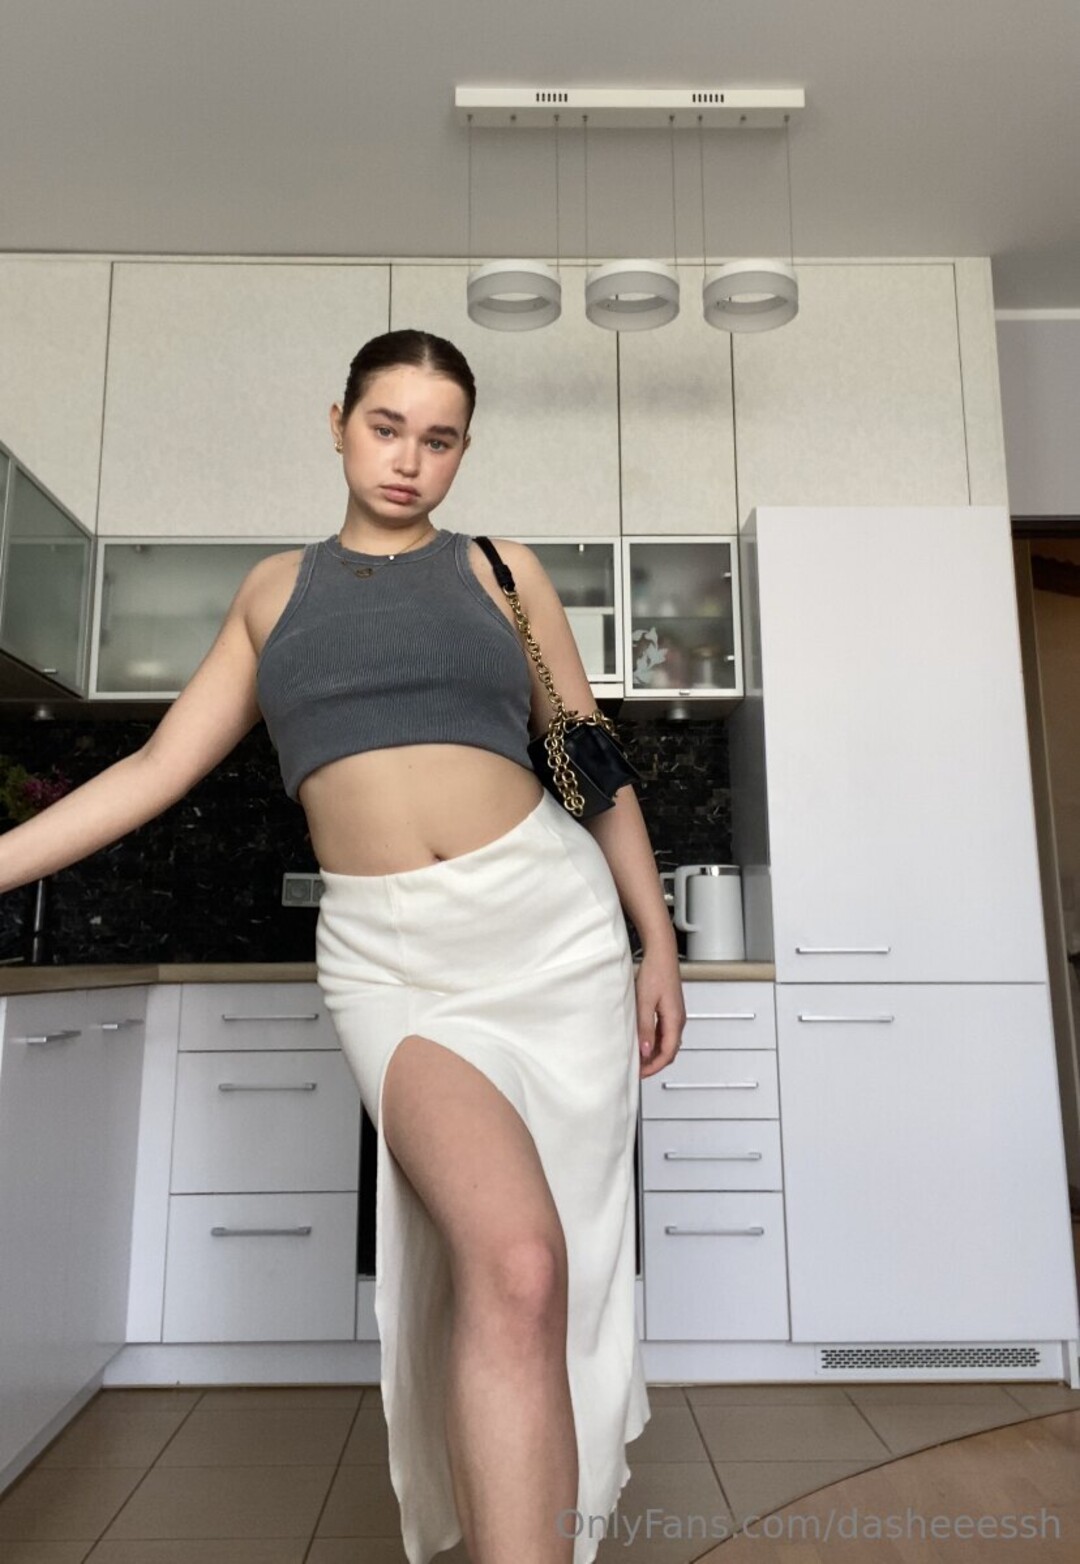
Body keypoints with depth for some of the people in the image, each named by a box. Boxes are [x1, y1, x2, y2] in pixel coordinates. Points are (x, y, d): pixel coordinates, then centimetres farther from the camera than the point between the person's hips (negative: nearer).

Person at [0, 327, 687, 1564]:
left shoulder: (501, 570, 12)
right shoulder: (275, 589, 15)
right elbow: (159, 766, 13)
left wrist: (659, 942, 8)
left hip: (551, 918, 1)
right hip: (390, 953, -1)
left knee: (548, 1267, 6)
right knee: (513, 1262, -24)